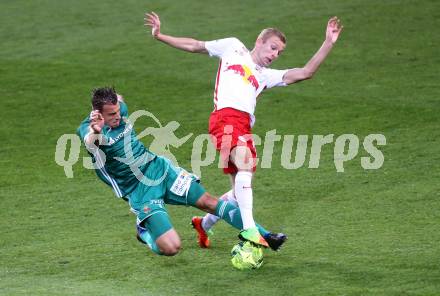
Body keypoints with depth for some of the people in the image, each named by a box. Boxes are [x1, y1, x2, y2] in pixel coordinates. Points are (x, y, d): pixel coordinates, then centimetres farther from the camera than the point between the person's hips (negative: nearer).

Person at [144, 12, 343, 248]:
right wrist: (159, 36, 19)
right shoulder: (233, 47, 21)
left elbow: (305, 73, 18)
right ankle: (249, 228, -36)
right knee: (245, 164, -28)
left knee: (241, 189, 6)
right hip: (226, 116, -6)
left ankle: (204, 224, 30)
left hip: (245, 126, 6)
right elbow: (194, 46, 25)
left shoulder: (267, 76, 27)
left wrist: (328, 44, 12)